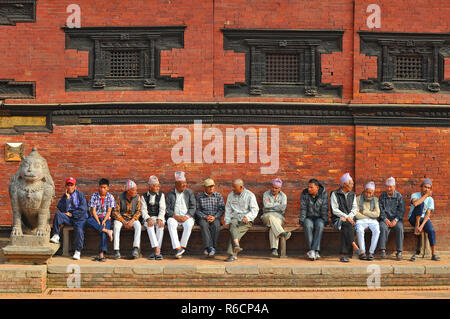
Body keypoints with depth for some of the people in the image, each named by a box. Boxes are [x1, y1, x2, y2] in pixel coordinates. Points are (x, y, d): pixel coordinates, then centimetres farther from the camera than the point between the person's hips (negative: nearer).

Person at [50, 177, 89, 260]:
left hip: (80, 218, -3)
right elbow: (63, 210, -3)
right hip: (68, 219, 3)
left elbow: (83, 209, -5)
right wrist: (67, 198, -9)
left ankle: (78, 252, -18)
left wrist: (71, 214, -7)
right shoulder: (64, 196, 11)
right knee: (58, 214, -26)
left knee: (79, 230, -30)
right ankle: (56, 236, -29)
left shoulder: (80, 195, 5)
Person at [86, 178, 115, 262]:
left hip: (106, 218, -1)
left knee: (104, 232, -29)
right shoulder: (94, 196, 0)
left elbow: (109, 211, -3)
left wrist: (103, 221, -19)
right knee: (89, 221, -35)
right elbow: (93, 211, -5)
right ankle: (107, 231, -37)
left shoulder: (110, 197, 1)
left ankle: (101, 254, -39)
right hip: (96, 217, 1)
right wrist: (98, 222, -18)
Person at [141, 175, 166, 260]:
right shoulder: (144, 197, 10)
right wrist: (148, 218, -19)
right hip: (148, 218, 0)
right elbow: (143, 210, 1)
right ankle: (157, 249, -41)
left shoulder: (161, 195, 12)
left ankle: (156, 252, -32)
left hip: (158, 217, 0)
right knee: (150, 225, -34)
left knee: (160, 225, -33)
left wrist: (159, 219, -16)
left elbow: (162, 209, 2)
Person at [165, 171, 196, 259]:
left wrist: (187, 216, -13)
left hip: (187, 217, 0)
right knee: (170, 223, -34)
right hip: (174, 217, 0)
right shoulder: (170, 194, 9)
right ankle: (178, 248, -39)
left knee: (189, 224, -34)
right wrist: (176, 216, -14)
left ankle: (182, 246, -25)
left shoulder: (189, 193, 11)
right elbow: (167, 209, 1)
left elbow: (193, 207, 4)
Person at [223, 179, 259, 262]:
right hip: (235, 218, 3)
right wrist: (227, 222, -4)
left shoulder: (250, 195, 0)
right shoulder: (230, 195, 13)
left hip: (247, 220, -3)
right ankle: (236, 246, -52)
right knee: (233, 226, -34)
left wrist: (247, 217, -23)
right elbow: (228, 210, 10)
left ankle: (232, 254, -34)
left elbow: (255, 209, -6)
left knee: (234, 232, -30)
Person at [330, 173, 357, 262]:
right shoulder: (335, 194, 0)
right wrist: (346, 217, -16)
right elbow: (335, 210, -8)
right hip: (337, 219, -3)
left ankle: (343, 254, -37)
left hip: (349, 220, 3)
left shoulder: (352, 194, 16)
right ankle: (354, 246, -40)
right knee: (347, 225, -36)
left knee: (345, 229, -32)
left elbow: (354, 209, 9)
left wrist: (348, 217, -10)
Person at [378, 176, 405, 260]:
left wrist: (395, 220, -13)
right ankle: (382, 250, -33)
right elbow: (380, 209, 3)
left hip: (396, 219, 0)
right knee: (383, 228, -32)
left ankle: (399, 252, -28)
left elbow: (401, 210, 1)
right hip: (385, 219, 0)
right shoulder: (382, 196, 10)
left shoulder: (399, 196, 8)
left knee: (400, 228, -31)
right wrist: (385, 219, -12)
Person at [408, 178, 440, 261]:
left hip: (424, 219, 2)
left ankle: (433, 254, -22)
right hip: (413, 218, -2)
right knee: (421, 203, -27)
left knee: (431, 230, -29)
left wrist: (422, 226, -26)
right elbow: (415, 203, -30)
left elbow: (428, 214, -12)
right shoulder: (415, 195, -5)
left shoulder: (430, 200, 0)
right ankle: (416, 225, -27)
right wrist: (426, 195, -22)